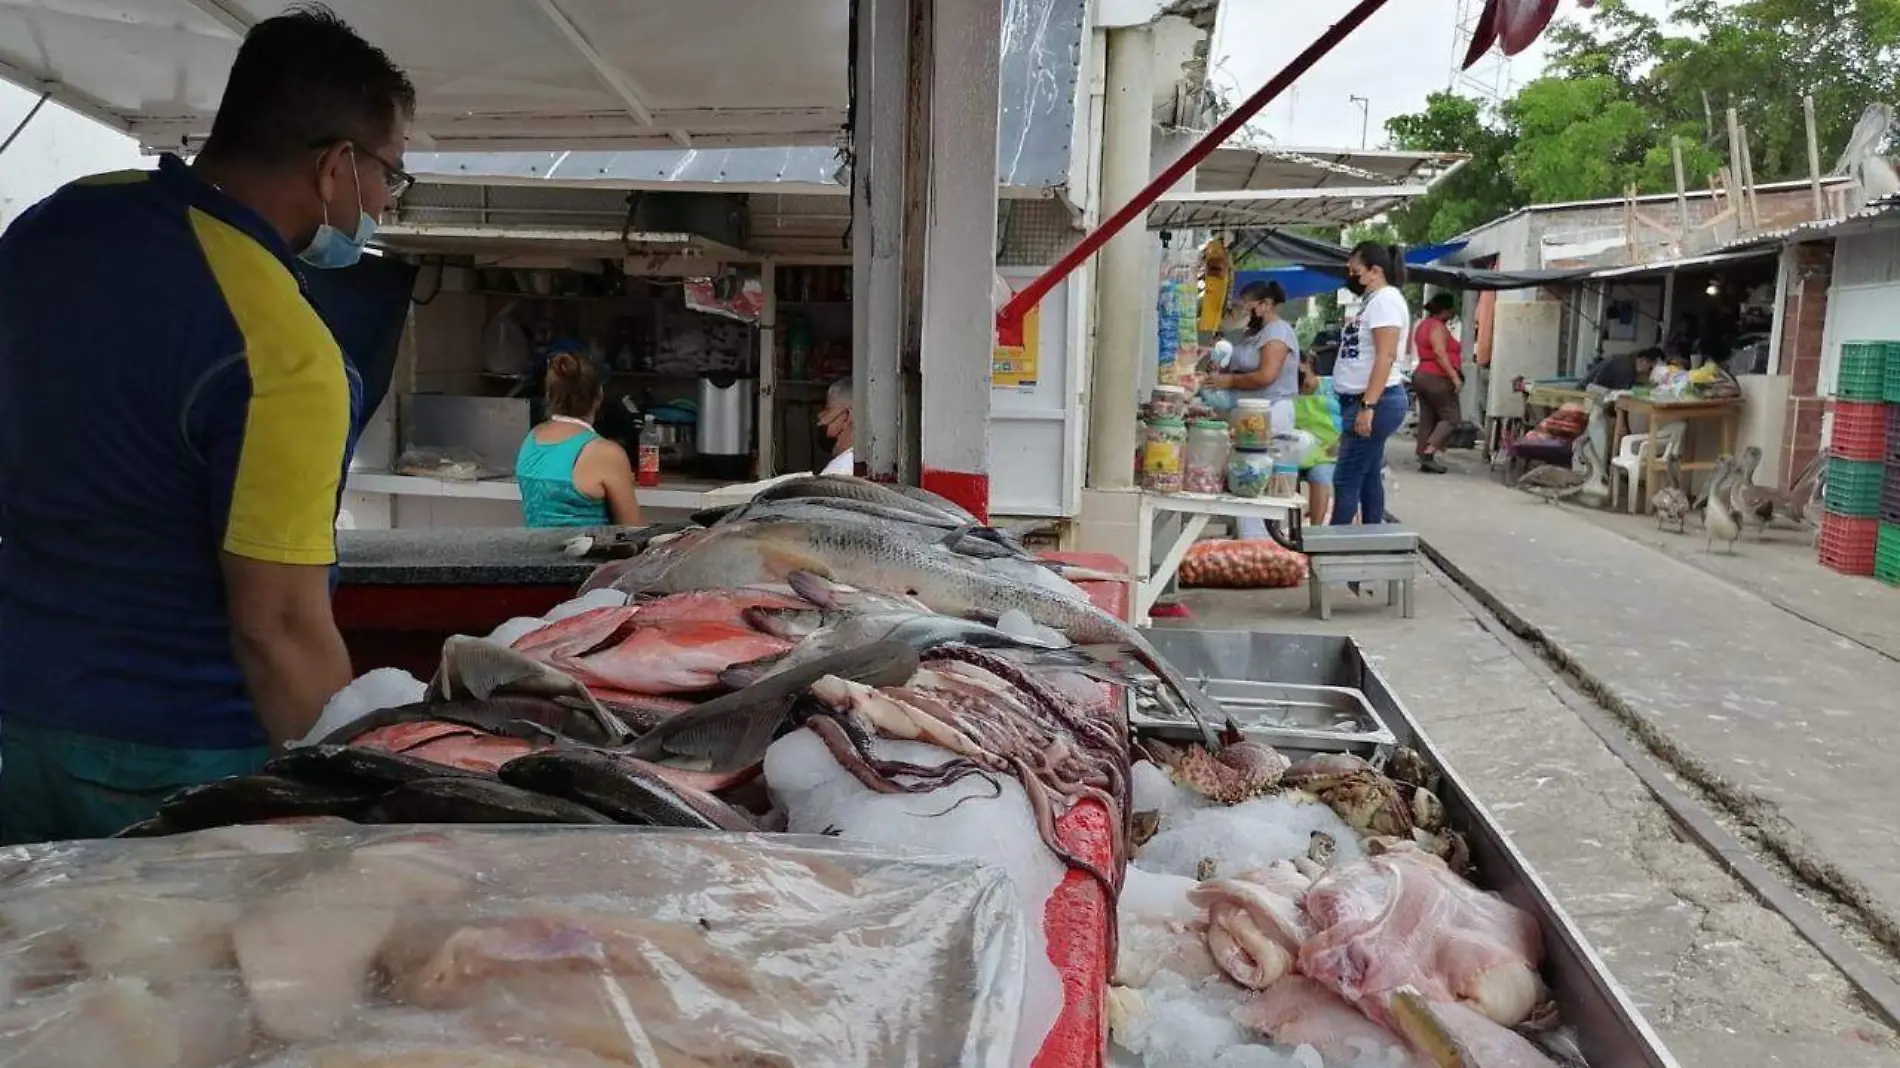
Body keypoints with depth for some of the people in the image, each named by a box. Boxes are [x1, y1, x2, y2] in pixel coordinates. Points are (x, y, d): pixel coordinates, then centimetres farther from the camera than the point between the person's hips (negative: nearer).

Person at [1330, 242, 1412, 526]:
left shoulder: (1385, 299, -12)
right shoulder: (1374, 300, 19)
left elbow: (1386, 356, -21)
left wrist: (1367, 406, -26)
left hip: (1376, 402, -10)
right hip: (1365, 402, 10)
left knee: (1345, 481, -10)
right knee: (1368, 478, 12)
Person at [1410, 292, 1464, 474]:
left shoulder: (1424, 324, 19)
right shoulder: (1438, 326, -12)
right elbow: (1440, 353, -23)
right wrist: (1455, 376, -25)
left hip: (1422, 375, 10)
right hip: (1437, 378, -10)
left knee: (1427, 418, 7)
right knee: (1450, 418, -7)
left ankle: (1424, 458, 4)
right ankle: (1428, 453, -18)